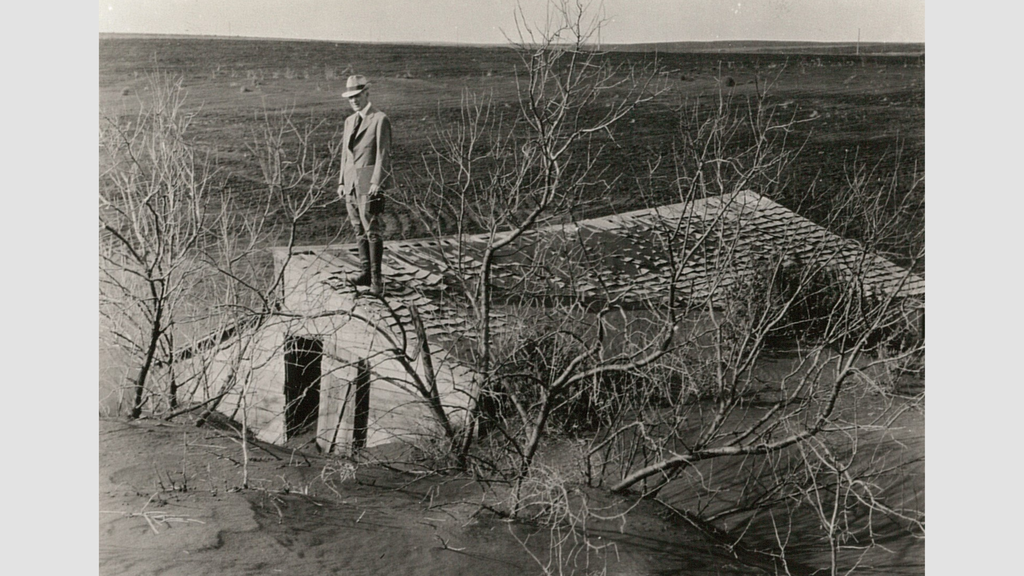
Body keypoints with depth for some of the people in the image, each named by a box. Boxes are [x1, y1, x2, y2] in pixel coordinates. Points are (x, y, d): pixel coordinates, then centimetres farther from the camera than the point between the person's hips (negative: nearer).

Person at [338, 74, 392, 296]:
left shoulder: (380, 119, -6)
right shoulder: (350, 121, 17)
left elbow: (383, 153, -10)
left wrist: (376, 183, -16)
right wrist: (341, 182, 14)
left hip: (369, 180, -7)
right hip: (351, 180, 7)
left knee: (371, 230, -8)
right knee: (359, 230, 9)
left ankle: (376, 278, -5)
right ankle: (365, 271, 17)